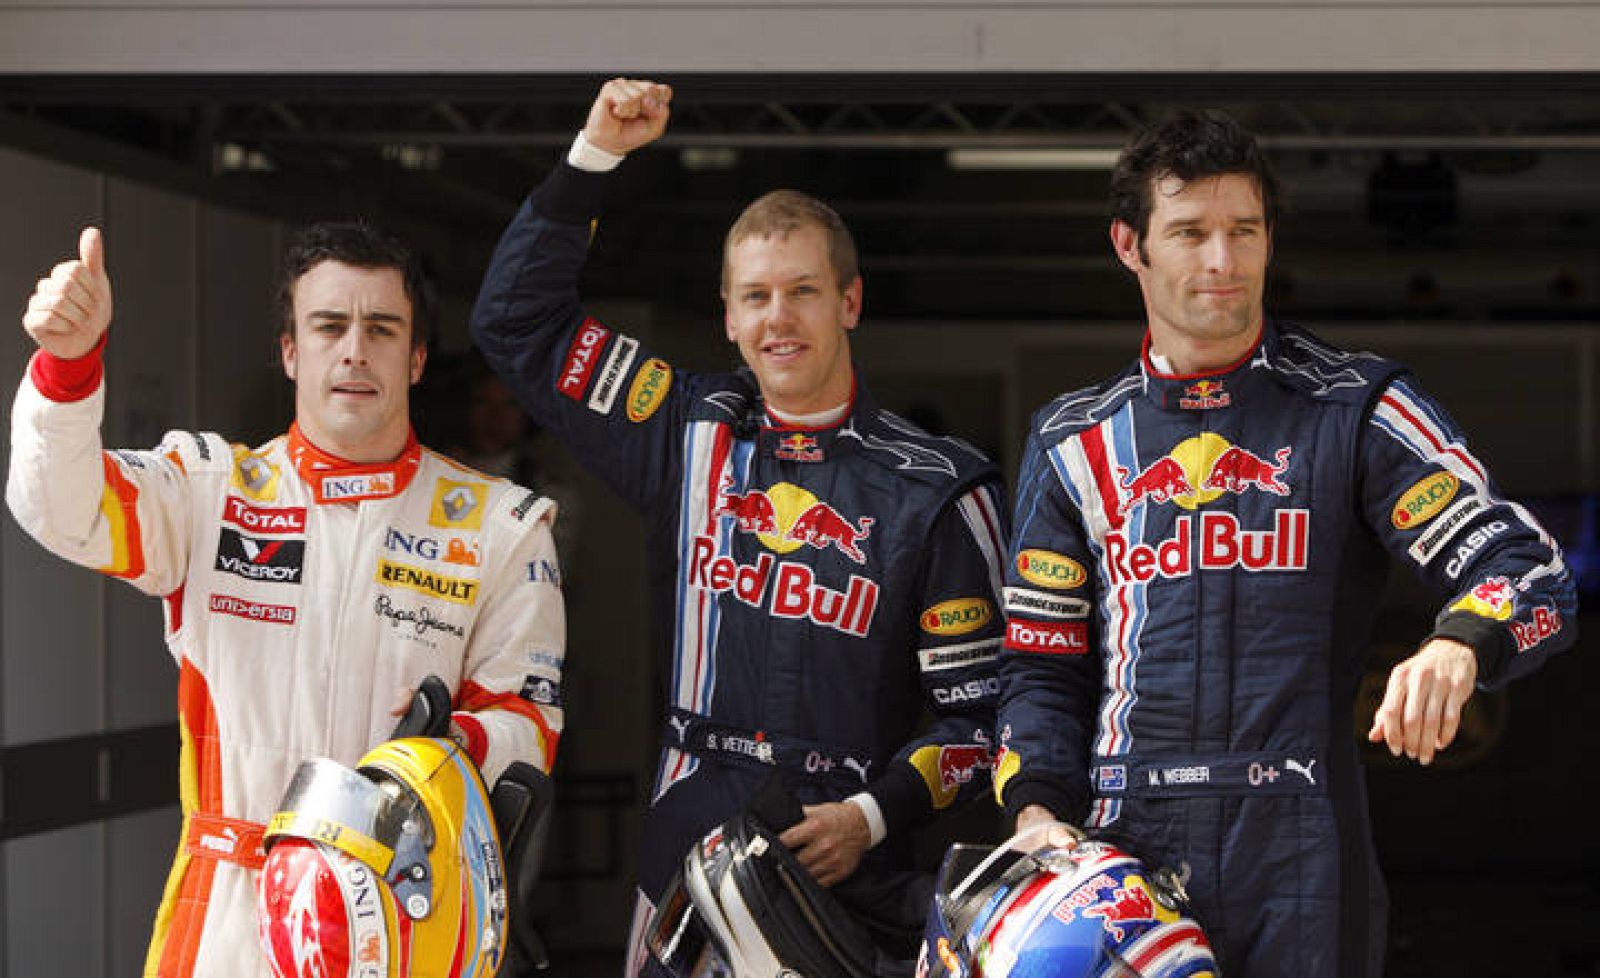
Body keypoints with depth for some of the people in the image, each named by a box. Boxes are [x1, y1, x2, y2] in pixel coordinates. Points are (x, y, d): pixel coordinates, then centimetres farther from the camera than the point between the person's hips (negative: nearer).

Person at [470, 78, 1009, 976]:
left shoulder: (935, 490, 1)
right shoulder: (692, 437, 10)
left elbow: (980, 710, 1)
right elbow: (517, 319, 14)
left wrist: (874, 817, -13)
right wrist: (594, 156, 7)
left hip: (857, 886, -3)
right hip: (685, 873, 3)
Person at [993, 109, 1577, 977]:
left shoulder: (1356, 410, 6)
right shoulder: (1072, 440, 14)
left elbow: (1527, 566, -2)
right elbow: (1043, 665, 16)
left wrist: (1456, 649, -24)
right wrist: (1037, 808, 0)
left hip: (1302, 849, -2)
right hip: (1122, 847, 2)